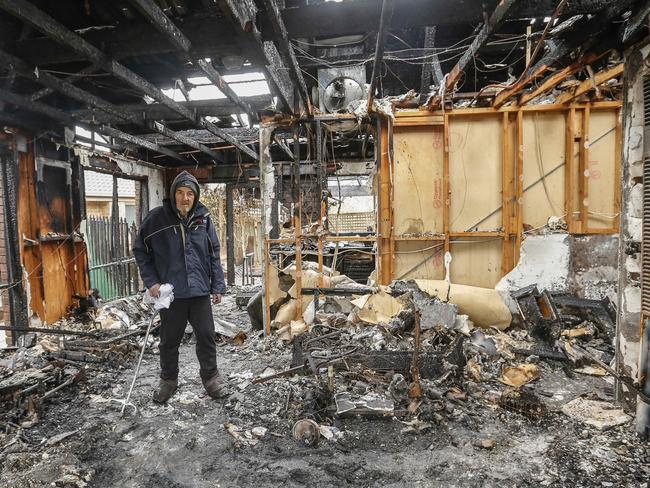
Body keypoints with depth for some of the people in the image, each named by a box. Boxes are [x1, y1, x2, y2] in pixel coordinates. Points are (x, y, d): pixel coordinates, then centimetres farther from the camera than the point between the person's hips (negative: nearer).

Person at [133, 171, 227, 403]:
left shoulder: (203, 218, 0)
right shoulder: (157, 217, -6)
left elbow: (214, 254, 5)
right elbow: (140, 250, 2)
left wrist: (218, 286, 2)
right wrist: (151, 281, -6)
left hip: (200, 291, 1)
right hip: (170, 292, -1)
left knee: (206, 336, 8)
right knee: (169, 340, 14)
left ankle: (210, 376, 28)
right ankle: (168, 379, 35)